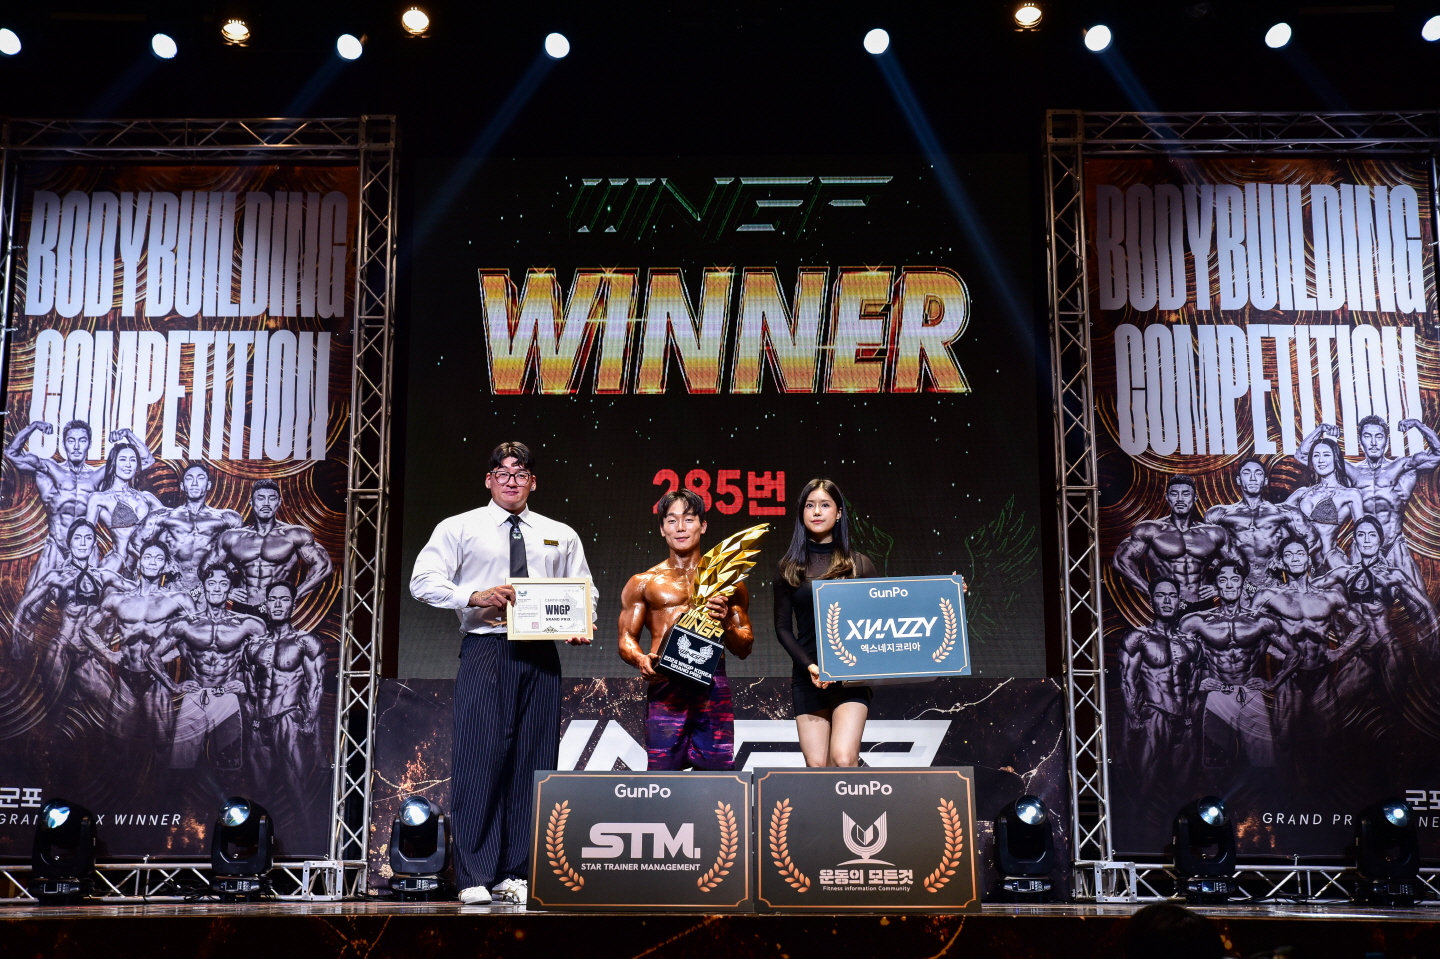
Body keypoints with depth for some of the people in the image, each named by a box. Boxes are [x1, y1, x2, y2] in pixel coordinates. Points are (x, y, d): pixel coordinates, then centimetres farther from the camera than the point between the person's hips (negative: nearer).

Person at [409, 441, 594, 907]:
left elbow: (584, 594, 18)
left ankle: (516, 876, 8)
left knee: (533, 762, 1)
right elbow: (423, 581, 0)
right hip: (485, 651, -3)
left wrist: (581, 627, -3)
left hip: (541, 656, 3)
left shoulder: (561, 536, 18)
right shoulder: (459, 528, 9)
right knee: (480, 758, -8)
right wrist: (474, 596, -14)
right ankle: (474, 879, -2)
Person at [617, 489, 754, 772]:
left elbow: (744, 648, 14)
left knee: (718, 768, -4)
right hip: (665, 685, 0)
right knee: (662, 768, -5)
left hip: (713, 685, 1)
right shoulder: (644, 583, 14)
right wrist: (640, 660, -12)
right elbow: (626, 639, 10)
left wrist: (726, 623, -7)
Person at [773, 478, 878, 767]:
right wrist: (809, 666, -9)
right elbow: (783, 626, 5)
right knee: (817, 766, -2)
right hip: (807, 676, 1)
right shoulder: (788, 567, 8)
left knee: (843, 758, -19)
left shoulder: (859, 564, 7)